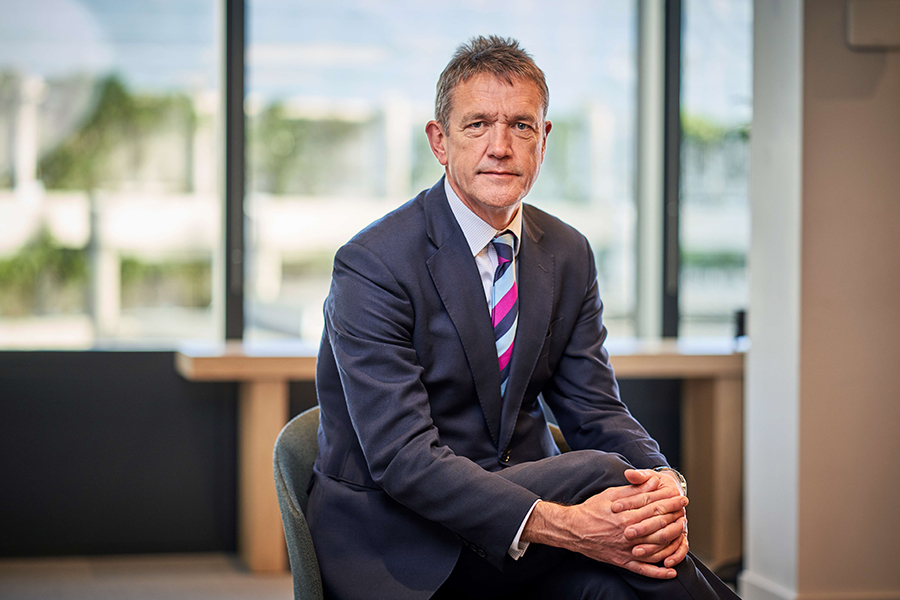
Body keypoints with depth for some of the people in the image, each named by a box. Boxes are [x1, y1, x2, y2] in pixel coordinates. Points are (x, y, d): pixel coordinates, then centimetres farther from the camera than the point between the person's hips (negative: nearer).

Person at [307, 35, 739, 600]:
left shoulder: (568, 255, 6)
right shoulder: (372, 266, -16)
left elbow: (596, 410, 5)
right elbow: (402, 458, -23)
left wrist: (664, 484, -20)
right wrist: (557, 525, -35)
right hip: (395, 541, -5)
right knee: (599, 472, -26)